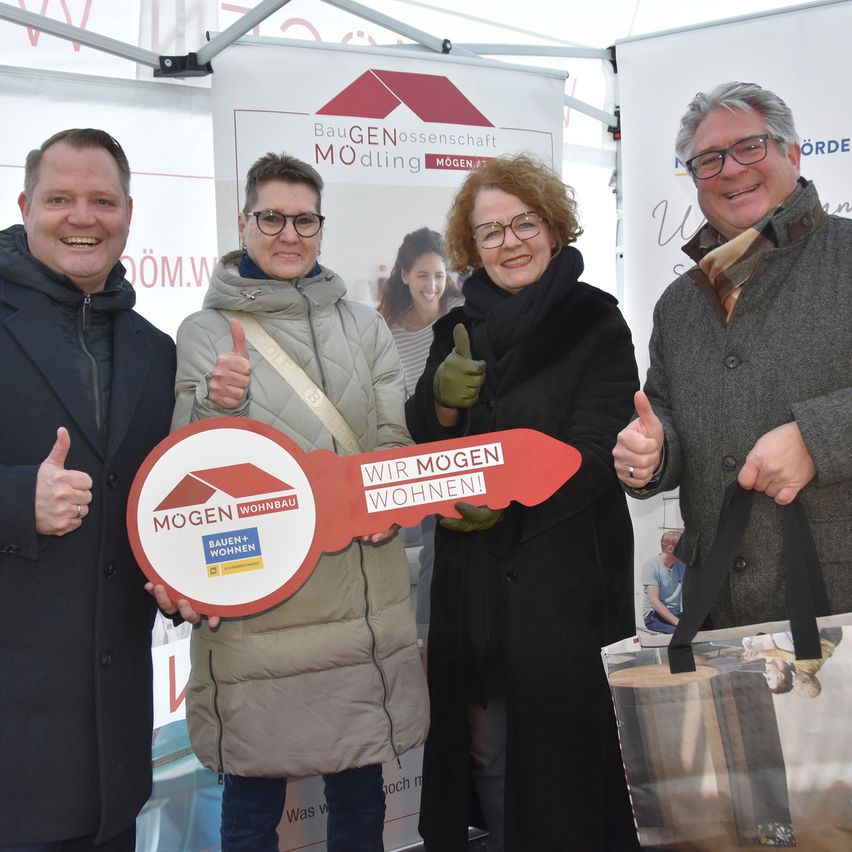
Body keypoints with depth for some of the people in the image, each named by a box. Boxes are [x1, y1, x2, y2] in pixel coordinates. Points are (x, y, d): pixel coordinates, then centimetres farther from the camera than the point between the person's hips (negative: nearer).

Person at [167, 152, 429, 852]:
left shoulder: (363, 326, 10)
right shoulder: (205, 332, 2)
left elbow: (395, 439, 12)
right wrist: (216, 403, -20)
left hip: (361, 598, 3)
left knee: (361, 791, 13)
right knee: (254, 796, 7)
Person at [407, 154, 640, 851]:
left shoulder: (596, 323, -4)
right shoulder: (459, 330, 10)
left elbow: (592, 451, -12)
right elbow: (420, 444, 6)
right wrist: (442, 398, -15)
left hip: (567, 574, -4)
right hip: (472, 577, 4)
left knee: (561, 743, 2)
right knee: (481, 746, 12)